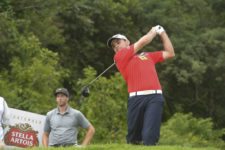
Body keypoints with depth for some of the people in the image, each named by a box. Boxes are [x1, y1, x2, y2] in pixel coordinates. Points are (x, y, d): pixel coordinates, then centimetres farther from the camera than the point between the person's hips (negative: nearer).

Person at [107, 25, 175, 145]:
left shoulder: (148, 55, 28)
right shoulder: (119, 57, 15)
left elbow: (170, 53, 35)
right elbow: (142, 42, 11)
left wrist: (162, 33, 33)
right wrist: (153, 31, 28)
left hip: (154, 97, 1)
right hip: (136, 98, -1)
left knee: (149, 136, -15)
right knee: (133, 137, 2)